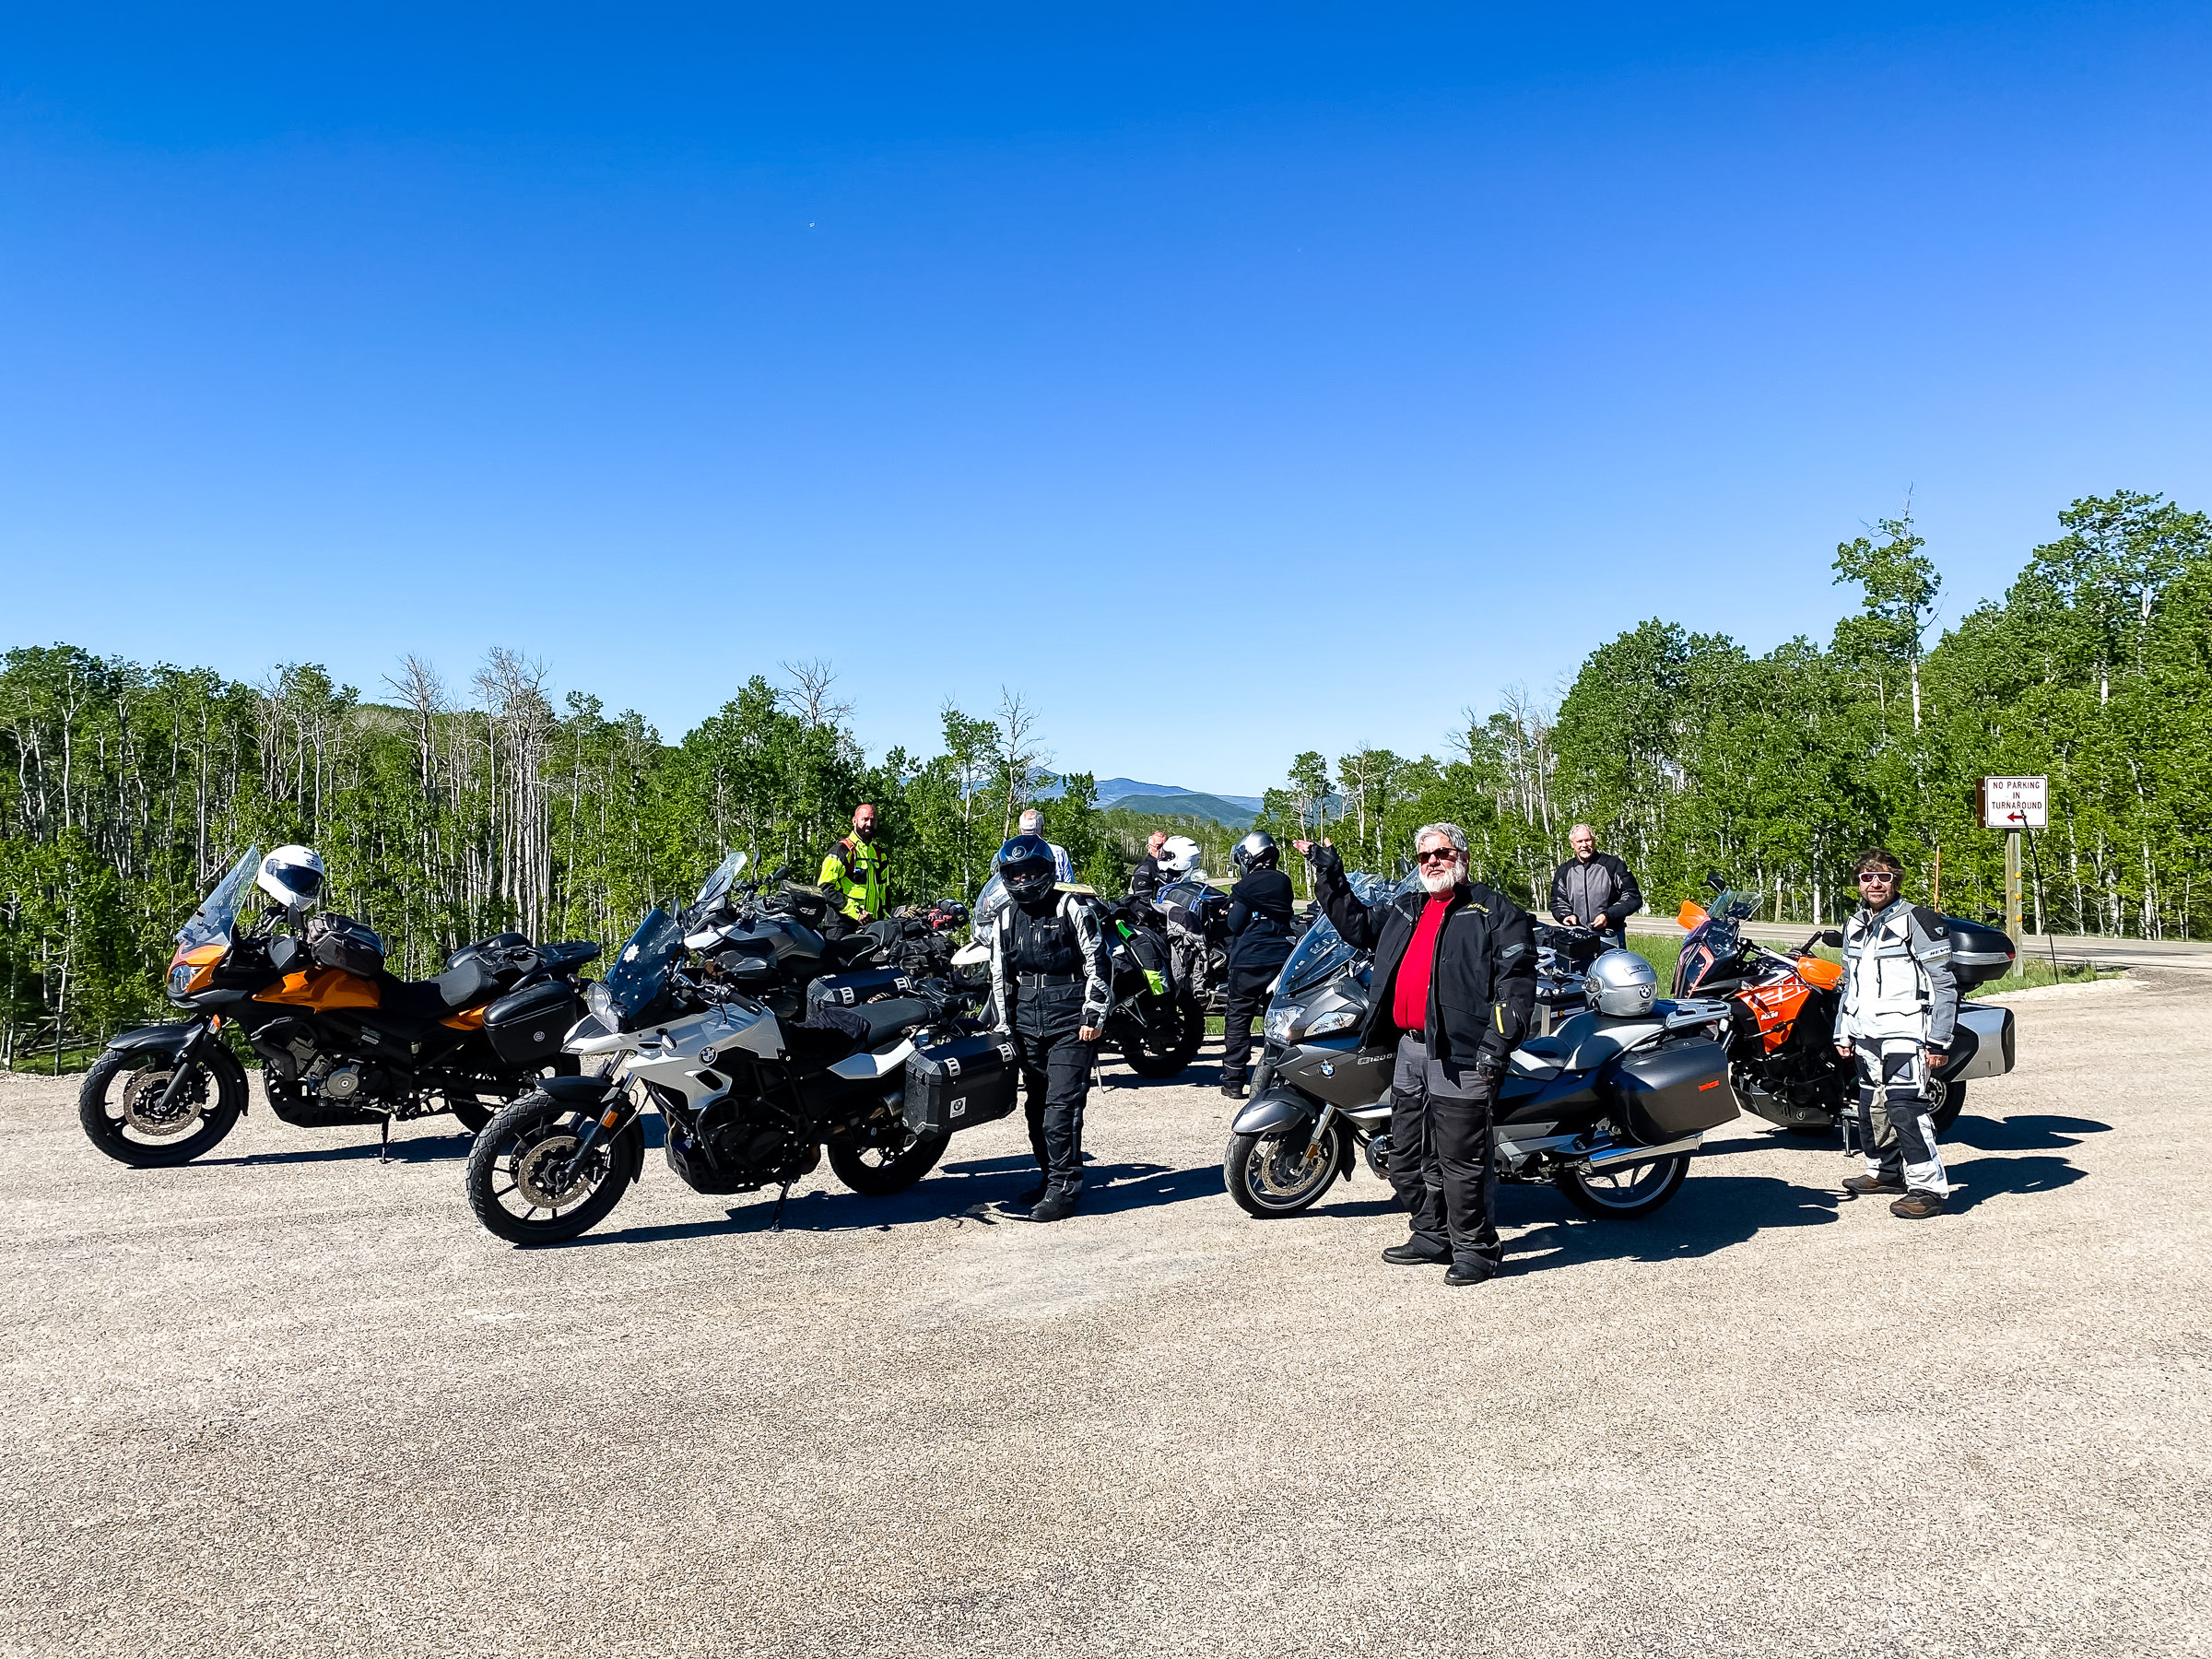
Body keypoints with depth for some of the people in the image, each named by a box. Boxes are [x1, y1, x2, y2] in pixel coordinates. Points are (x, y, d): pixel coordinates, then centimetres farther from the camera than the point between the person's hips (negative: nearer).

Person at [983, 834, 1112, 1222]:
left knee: (1062, 1104, -12)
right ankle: (1051, 1175, 22)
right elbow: (999, 978, 18)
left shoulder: (1073, 909, -2)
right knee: (1036, 1106, 9)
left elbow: (1098, 964, -4)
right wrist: (1006, 1030, 14)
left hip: (1072, 1024, -6)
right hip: (1028, 1025, 6)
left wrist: (1094, 1016, -9)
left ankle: (1064, 1187, -7)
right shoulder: (1004, 919, 13)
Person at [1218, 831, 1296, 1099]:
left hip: (1248, 961, -5)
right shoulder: (1284, 883, 8)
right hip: (1280, 960, 5)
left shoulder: (1246, 886, -9)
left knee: (1238, 1017, 2)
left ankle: (1233, 1080, 0)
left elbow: (1235, 924, -11)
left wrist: (1227, 914, 9)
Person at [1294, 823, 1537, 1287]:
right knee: (1408, 1159, 15)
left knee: (1460, 1160, -4)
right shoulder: (1404, 909, 18)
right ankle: (1432, 1235, 30)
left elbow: (1517, 977, -10)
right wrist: (1330, 877, 21)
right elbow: (1357, 926, 30)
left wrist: (1499, 1041, -18)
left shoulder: (1493, 910, -3)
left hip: (1460, 1055, -8)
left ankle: (1474, 1247, 9)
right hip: (1409, 1050, 8)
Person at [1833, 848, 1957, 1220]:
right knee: (1872, 1107, 13)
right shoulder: (1854, 926, 17)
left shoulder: (1917, 920, -5)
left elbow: (1944, 984, -6)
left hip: (1904, 1032, -8)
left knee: (1904, 1106, -16)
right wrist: (1843, 1033, 21)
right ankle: (1886, 1171, 28)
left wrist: (1939, 1040, -11)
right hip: (1866, 1035, 8)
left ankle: (1928, 1187, -12)